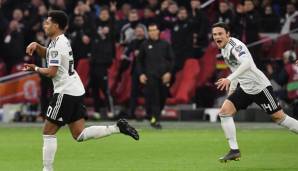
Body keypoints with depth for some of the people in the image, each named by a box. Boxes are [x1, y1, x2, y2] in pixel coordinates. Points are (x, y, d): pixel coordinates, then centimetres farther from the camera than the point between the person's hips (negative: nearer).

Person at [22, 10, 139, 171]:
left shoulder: (57, 44, -15)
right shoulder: (62, 40, 15)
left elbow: (51, 72, -20)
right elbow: (46, 54, 30)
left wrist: (35, 69, -3)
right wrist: (36, 46, 10)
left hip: (65, 92, -9)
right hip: (76, 90, 9)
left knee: (48, 132, -3)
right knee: (79, 135, 8)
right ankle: (118, 127, 0)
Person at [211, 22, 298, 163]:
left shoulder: (235, 45, -19)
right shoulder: (224, 49, 9)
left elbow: (247, 64, -36)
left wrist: (229, 79, -44)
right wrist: (232, 88, 19)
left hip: (259, 86, -8)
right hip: (244, 88, 8)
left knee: (278, 117, -3)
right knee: (224, 112, -7)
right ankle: (234, 151, -5)